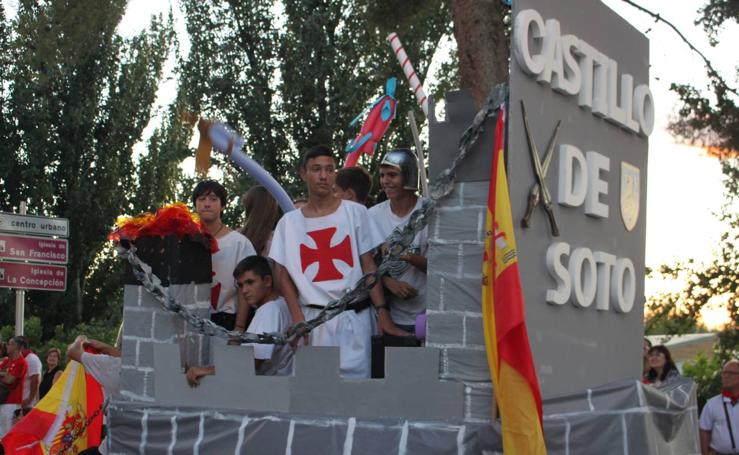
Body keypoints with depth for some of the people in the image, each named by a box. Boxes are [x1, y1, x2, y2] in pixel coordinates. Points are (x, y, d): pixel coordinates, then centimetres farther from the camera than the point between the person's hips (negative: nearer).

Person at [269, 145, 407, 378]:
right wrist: (298, 319, -4)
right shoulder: (289, 222, 8)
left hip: (352, 316, -1)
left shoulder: (355, 213, 5)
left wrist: (382, 312, -5)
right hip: (312, 318, 1)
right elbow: (284, 275, 7)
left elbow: (369, 266, 3)